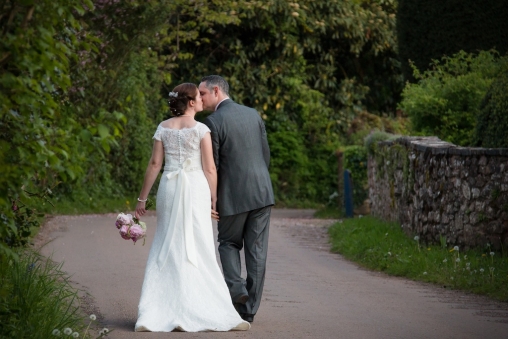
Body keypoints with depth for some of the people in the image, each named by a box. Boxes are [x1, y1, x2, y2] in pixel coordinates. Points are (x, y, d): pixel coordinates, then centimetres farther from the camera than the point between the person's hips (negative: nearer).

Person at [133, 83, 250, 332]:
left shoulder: (164, 127, 6)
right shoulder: (200, 129, -4)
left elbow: (154, 164, 4)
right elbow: (209, 168, -7)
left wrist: (142, 198, 8)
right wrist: (214, 199, 1)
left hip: (169, 189, 3)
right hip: (195, 189, -3)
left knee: (166, 250, 8)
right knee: (197, 250, 0)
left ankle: (155, 314, 5)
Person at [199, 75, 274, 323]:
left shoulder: (213, 122, -10)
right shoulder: (253, 114, 8)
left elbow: (211, 165, -8)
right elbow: (266, 154, 11)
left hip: (233, 195, -4)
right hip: (262, 192, 5)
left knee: (229, 243, 16)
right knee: (256, 250, 6)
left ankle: (235, 285, -7)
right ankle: (249, 308, 9)